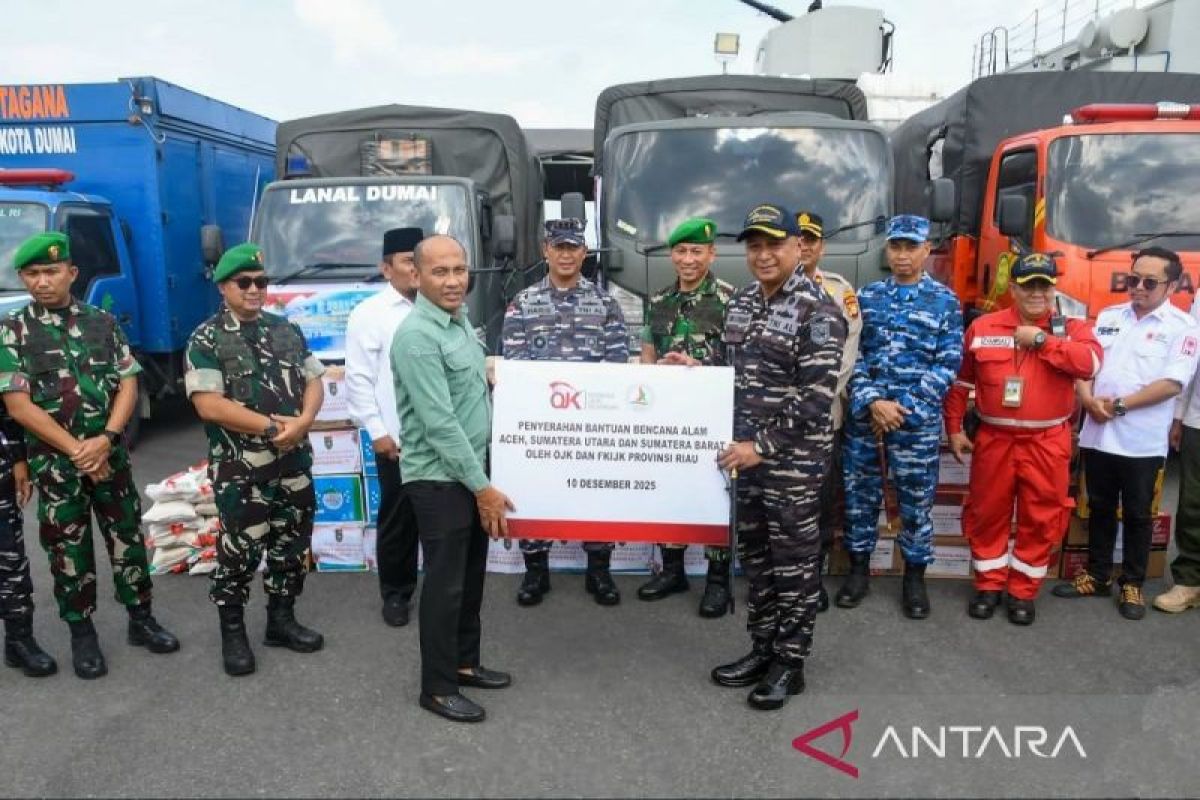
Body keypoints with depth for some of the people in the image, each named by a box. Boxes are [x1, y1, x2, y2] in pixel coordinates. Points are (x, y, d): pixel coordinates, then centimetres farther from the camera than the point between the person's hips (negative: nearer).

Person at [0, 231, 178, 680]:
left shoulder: (103, 323, 4)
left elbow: (128, 386, 0)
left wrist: (106, 439, -15)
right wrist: (77, 451, -14)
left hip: (111, 456, 2)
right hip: (54, 464, -2)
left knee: (127, 537, 9)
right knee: (68, 549, 7)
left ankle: (140, 619, 24)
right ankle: (82, 634, 21)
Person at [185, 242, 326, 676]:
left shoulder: (287, 329, 10)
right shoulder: (206, 339, -6)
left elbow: (314, 382, 9)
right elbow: (208, 404, -15)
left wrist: (302, 421, -11)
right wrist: (271, 425, -16)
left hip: (294, 461, 5)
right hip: (239, 469, -5)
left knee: (292, 544, 13)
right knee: (239, 551, 2)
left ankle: (281, 620, 29)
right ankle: (233, 634, 19)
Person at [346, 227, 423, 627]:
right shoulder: (369, 313, -1)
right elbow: (359, 379, -4)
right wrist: (377, 430, -9)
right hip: (398, 436, -3)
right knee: (398, 518, 8)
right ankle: (396, 593, 24)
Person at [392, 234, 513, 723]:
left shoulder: (460, 320, 9)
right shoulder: (418, 336, -20)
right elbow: (440, 423, -23)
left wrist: (489, 379, 4)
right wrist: (482, 486, -21)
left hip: (470, 470, 9)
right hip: (439, 478, -9)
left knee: (471, 576, 18)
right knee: (445, 582, 1)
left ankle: (465, 663, 33)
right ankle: (437, 687, 16)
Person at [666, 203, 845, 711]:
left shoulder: (817, 311, -15)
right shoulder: (740, 302, 9)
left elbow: (816, 397, -20)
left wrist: (764, 445, -21)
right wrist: (695, 367, 3)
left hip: (794, 458, -7)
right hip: (748, 451, 8)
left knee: (794, 561, 5)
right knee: (754, 555, 16)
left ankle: (790, 664, 20)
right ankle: (762, 649, 32)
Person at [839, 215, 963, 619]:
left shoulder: (945, 301, 2)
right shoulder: (867, 296, 8)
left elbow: (948, 364, -4)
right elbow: (853, 354, 2)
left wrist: (905, 409, -12)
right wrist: (872, 403, -12)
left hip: (918, 419, -2)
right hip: (864, 414, 2)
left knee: (916, 500, 6)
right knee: (860, 494, 9)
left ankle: (915, 577, 22)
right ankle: (859, 569, 25)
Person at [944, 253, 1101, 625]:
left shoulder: (1072, 328, 2)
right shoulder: (982, 328, 4)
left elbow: (1090, 363, -19)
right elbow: (960, 381, 9)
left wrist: (1042, 340, -17)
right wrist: (954, 428, 6)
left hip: (1047, 443, 0)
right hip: (994, 439, 1)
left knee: (1041, 518, 6)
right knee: (987, 513, 8)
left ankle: (1024, 591, 22)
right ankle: (989, 585, 25)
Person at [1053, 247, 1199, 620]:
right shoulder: (1108, 316, 10)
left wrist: (1120, 405, -17)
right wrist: (1088, 399, -11)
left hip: (1142, 442, -4)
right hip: (1097, 434, 4)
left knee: (1137, 515, 8)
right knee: (1100, 509, 14)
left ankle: (1132, 584, 22)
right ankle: (1097, 575, 27)